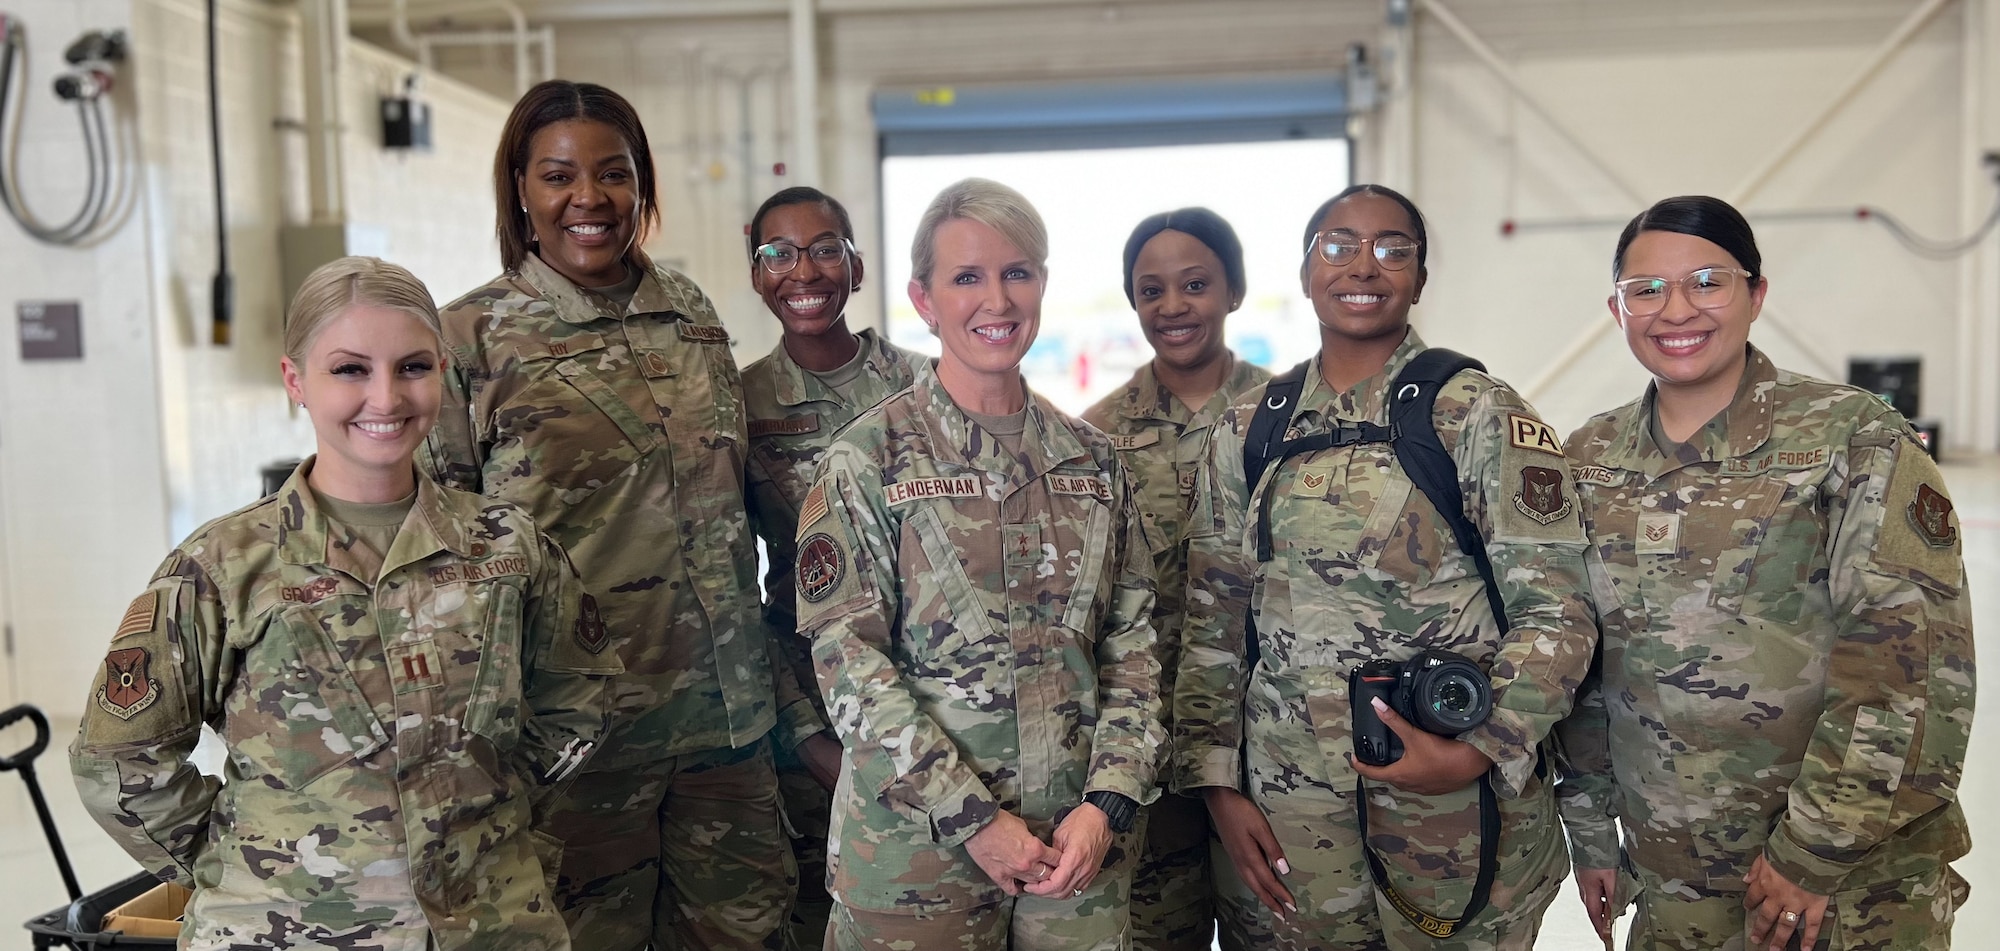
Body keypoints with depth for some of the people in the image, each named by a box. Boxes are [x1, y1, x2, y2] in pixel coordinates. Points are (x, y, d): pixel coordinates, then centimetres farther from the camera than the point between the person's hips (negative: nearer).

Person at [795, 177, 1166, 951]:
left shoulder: (1091, 459, 6)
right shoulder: (868, 458, -6)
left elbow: (1132, 640, 5)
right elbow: (848, 661, -11)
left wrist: (1108, 802, -6)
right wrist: (974, 819, -14)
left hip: (1081, 840, 4)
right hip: (917, 845, -3)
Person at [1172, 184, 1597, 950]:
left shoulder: (1481, 415, -5)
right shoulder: (1246, 430, 5)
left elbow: (1556, 610, -8)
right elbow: (1212, 624, 7)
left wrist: (1477, 755, -19)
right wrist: (1217, 785, 2)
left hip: (1459, 809, -2)